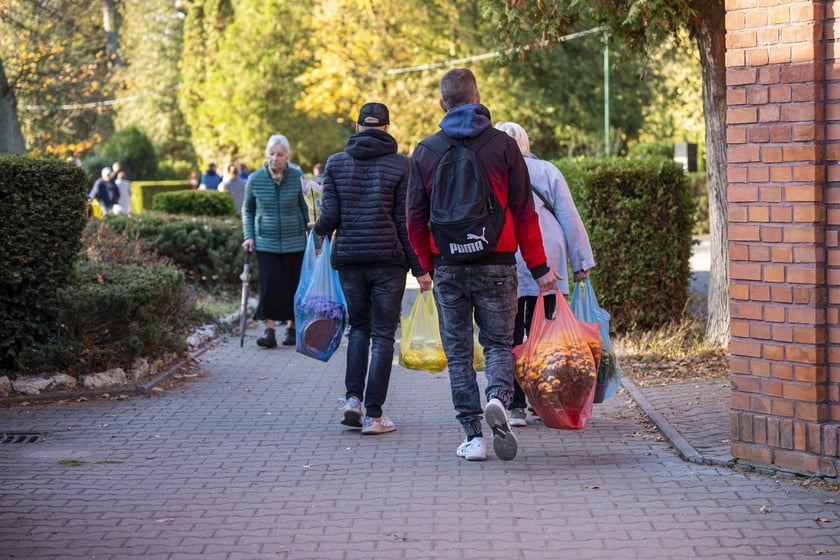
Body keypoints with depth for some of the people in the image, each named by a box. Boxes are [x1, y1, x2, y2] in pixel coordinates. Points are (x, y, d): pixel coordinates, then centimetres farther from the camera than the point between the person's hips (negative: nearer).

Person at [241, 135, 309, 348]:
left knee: (294, 285, 4)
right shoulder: (255, 179, -2)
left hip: (294, 243, 0)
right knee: (270, 283, -11)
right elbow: (248, 210, 11)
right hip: (266, 242, 0)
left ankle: (292, 328, 18)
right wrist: (248, 236, 1)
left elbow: (306, 208, 5)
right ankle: (269, 330, -10)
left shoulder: (297, 177, -4)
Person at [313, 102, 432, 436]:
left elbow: (330, 215, -2)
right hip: (388, 258, -2)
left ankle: (353, 398, 4)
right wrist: (419, 268, 1)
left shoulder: (336, 163, 3)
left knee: (359, 327, 19)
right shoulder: (400, 165, -2)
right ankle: (373, 415, 1)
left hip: (348, 258, 2)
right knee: (383, 335, 3)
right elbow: (405, 221, -4)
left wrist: (318, 231, 21)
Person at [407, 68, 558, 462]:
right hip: (496, 264, -1)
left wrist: (427, 266, 16)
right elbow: (523, 211, -1)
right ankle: (498, 398, -22)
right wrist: (538, 266, 3)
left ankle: (473, 435, 4)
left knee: (458, 351, 8)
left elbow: (415, 217, 5)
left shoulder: (425, 152, 3)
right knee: (498, 341, 8)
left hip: (447, 266, 1)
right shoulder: (503, 145, -1)